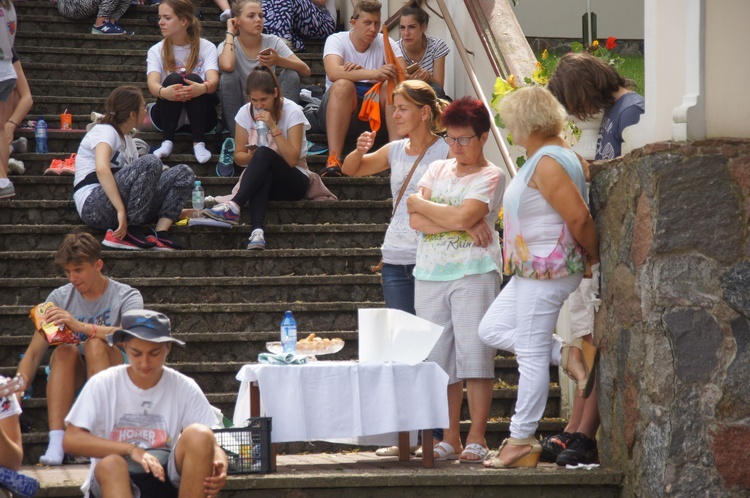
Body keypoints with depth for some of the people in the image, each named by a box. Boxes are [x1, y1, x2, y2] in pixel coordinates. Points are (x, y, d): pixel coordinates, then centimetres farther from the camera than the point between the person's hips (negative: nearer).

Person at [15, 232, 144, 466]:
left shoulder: (126, 296, -4)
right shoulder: (59, 298, 3)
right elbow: (33, 353, -4)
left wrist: (81, 326, -38)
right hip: (73, 383, 2)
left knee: (95, 344, -31)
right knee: (64, 351, -30)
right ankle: (56, 443, -42)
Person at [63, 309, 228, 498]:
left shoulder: (184, 388, -2)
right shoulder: (103, 384, -6)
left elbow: (210, 444, -4)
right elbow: (71, 439, -14)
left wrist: (220, 467, -29)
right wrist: (131, 450, -23)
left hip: (167, 478, 2)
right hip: (115, 480, -2)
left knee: (199, 434, -24)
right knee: (110, 464, -37)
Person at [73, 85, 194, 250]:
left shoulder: (127, 139, 23)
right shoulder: (104, 131, -6)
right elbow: (102, 170, -26)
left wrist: (172, 208, 16)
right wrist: (121, 210, -33)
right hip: (94, 207, -9)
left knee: (183, 172, -1)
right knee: (151, 162, -29)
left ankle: (160, 234, -17)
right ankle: (129, 232, -24)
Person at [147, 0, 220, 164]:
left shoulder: (206, 47, -4)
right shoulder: (156, 51, -1)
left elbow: (213, 81, -22)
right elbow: (153, 84, -20)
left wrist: (203, 88, -48)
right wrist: (163, 92, -45)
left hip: (199, 117, -1)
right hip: (168, 117, 1)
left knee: (194, 79, -29)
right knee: (173, 78, -27)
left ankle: (198, 143, -28)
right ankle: (167, 141, -27)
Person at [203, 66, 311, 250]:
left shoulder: (292, 112, -11)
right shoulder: (246, 113, 0)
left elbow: (293, 159, -19)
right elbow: (238, 156, 5)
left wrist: (273, 127, -25)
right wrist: (251, 156, -19)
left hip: (294, 181, -3)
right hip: (261, 179, 3)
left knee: (264, 154, -33)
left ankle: (234, 207, -47)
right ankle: (257, 230, -56)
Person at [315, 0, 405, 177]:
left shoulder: (385, 42, 3)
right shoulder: (336, 40, -5)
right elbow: (333, 73, -27)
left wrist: (360, 72, -26)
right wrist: (373, 73, -41)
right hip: (339, 113, -2)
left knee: (392, 88, -25)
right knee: (343, 85, -32)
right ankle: (333, 159, -41)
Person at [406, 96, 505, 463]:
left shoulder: (491, 176, 1)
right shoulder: (437, 170, 16)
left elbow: (462, 216, -15)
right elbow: (416, 221, 2)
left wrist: (418, 202, -2)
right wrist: (463, 223, -10)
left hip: (474, 272, -5)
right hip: (431, 274, 5)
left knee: (474, 354, -8)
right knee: (439, 358, 4)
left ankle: (476, 440, -4)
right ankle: (450, 439, 9)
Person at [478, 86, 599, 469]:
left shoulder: (548, 162, -20)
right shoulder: (543, 157, 13)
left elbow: (579, 216, -25)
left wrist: (593, 255, -10)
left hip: (547, 271, -11)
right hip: (531, 272, 11)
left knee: (531, 355, -4)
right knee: (491, 330, 15)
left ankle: (522, 441, 4)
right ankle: (568, 355, 9)